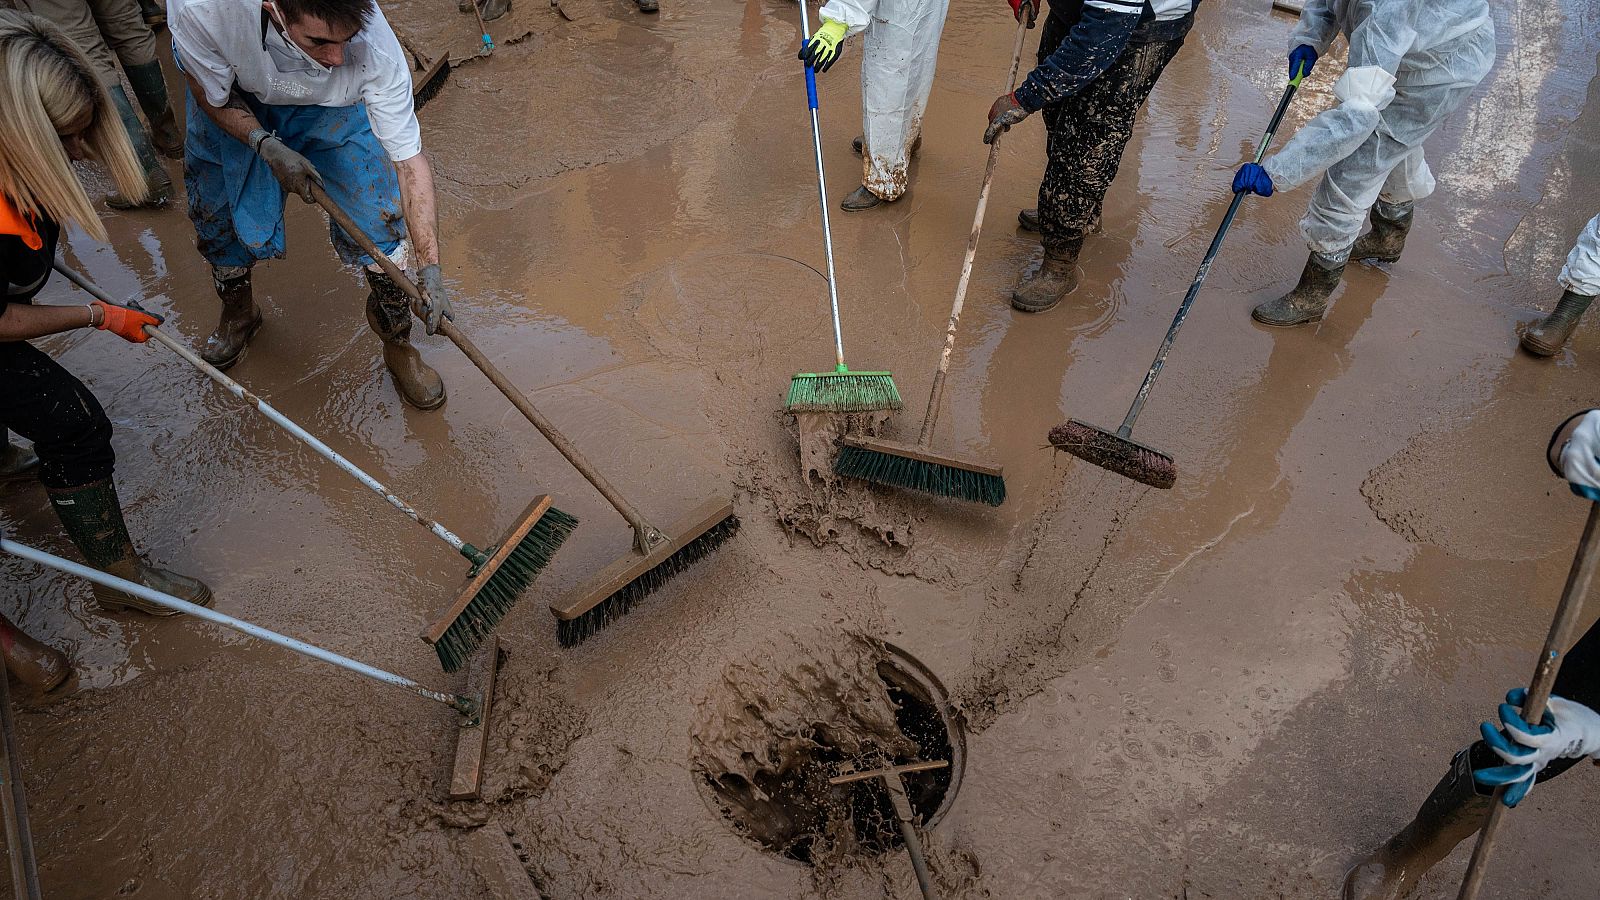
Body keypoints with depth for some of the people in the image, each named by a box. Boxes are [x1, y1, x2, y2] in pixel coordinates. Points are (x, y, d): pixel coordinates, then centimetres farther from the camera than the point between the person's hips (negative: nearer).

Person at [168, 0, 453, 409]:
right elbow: (213, 99, -18)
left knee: (382, 216, -13)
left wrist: (430, 268, -37)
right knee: (215, 214, 11)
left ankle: (398, 344, 10)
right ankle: (238, 313, 44)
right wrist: (266, 147, -35)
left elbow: (410, 160, -34)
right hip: (234, 102, 1)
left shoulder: (375, 47, -41)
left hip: (332, 102, -1)